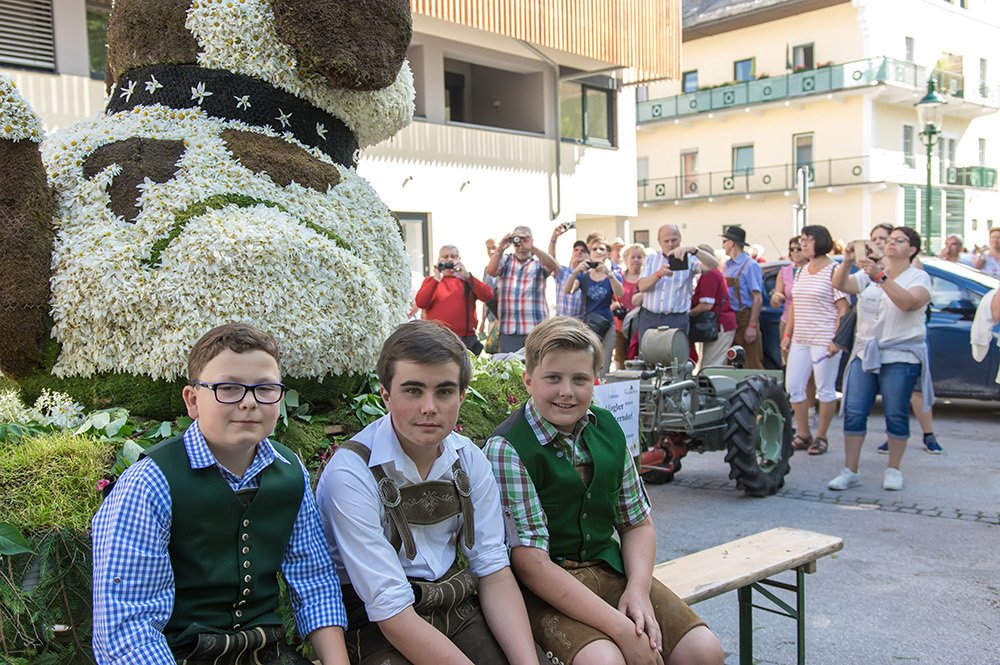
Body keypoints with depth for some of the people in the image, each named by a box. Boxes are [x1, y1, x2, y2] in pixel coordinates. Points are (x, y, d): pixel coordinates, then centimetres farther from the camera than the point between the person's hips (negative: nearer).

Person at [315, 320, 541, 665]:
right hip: (376, 627, -5)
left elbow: (493, 571, 0)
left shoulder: (469, 458, 1)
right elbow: (392, 612, -20)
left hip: (459, 608, 5)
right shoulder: (351, 474, -18)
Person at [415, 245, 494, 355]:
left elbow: (488, 296, -5)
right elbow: (420, 303, -4)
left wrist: (467, 276, -10)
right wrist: (436, 279, -9)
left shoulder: (467, 280, 12)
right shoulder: (431, 280, 13)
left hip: (466, 339, 1)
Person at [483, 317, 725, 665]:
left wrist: (638, 590, -9)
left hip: (610, 569, 6)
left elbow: (638, 523, 12)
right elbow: (530, 561, -19)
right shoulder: (506, 447, -15)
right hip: (543, 586, -5)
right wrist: (622, 629, -23)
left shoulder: (608, 429, 4)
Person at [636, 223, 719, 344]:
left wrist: (692, 250, -30)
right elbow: (642, 286, -3)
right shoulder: (651, 260, 12)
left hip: (677, 320, -2)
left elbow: (713, 264, -15)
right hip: (649, 319, 3)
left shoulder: (688, 259, 4)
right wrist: (659, 274, -22)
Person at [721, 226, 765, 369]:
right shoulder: (727, 266, 15)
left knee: (752, 364, -7)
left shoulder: (750, 265, -9)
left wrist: (752, 326, -19)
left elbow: (757, 298, -14)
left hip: (744, 319, -8)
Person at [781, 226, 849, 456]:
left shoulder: (834, 271, -6)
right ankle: (803, 435, 18)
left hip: (824, 341, -7)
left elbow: (844, 309, -10)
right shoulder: (802, 271, 14)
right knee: (793, 388, 6)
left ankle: (821, 437, 13)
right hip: (800, 340, 7)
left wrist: (837, 340, -18)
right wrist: (787, 334, 13)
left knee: (825, 390, 2)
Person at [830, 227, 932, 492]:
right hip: (865, 353, 4)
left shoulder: (918, 277, -2)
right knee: (853, 412, -1)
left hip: (901, 357, -4)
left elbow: (907, 302, -23)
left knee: (896, 415, 2)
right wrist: (847, 262, -22)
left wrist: (881, 276, -31)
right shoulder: (869, 273, 11)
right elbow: (840, 284, -4)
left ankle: (893, 470, 17)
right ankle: (850, 471, 5)